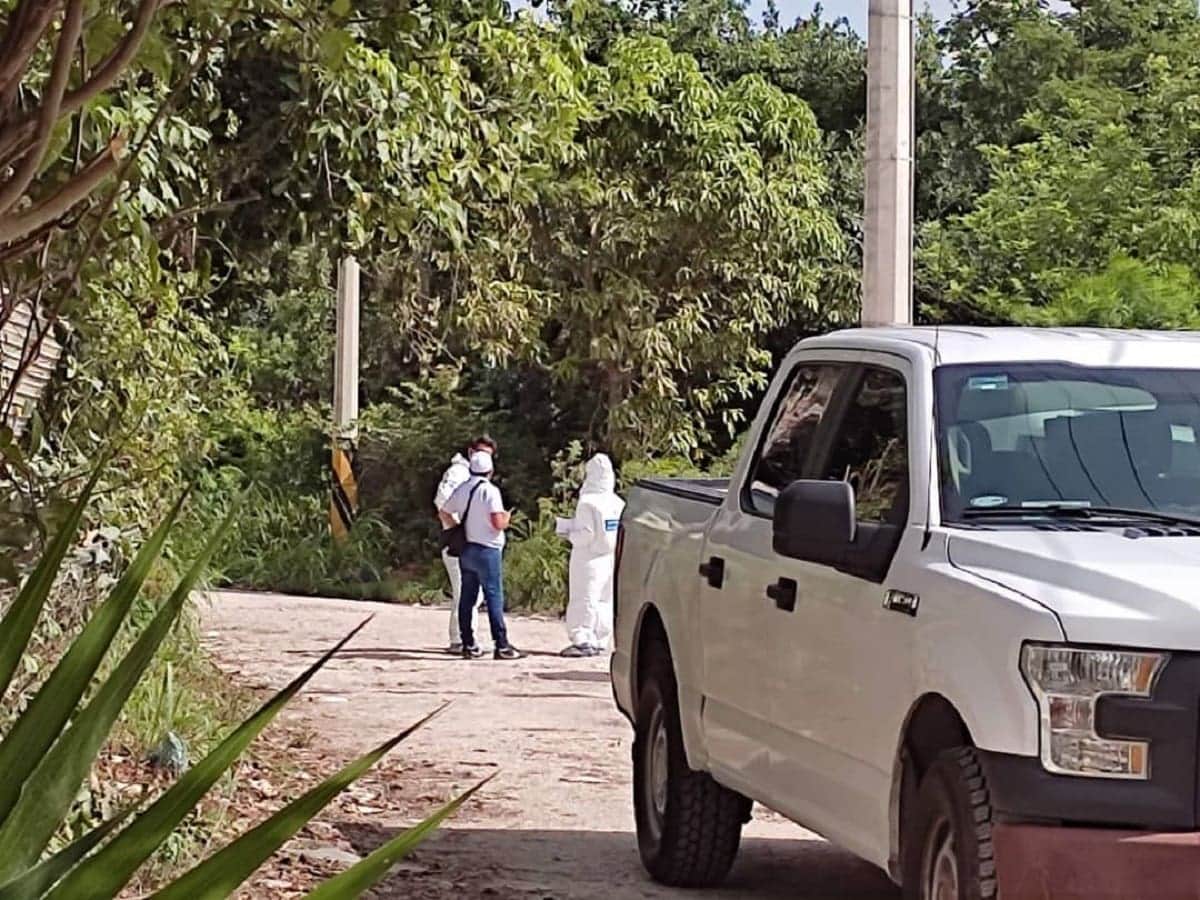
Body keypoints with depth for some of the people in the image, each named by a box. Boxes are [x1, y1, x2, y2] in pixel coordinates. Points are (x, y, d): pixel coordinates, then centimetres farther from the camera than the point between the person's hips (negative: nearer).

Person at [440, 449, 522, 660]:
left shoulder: (461, 490, 7)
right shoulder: (490, 491, -14)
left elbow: (444, 512, 16)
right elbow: (498, 523, -20)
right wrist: (507, 518, 0)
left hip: (466, 550, 7)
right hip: (487, 550, -7)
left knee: (467, 598, 9)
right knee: (494, 597, -5)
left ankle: (468, 645, 10)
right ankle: (501, 645, -7)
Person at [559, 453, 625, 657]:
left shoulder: (588, 503, -15)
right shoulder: (618, 504, 5)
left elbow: (586, 534, -19)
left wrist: (569, 532, -1)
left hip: (589, 559, -7)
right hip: (610, 558, 7)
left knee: (584, 599, -3)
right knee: (604, 600, 11)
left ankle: (583, 641, -8)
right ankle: (600, 642, 13)